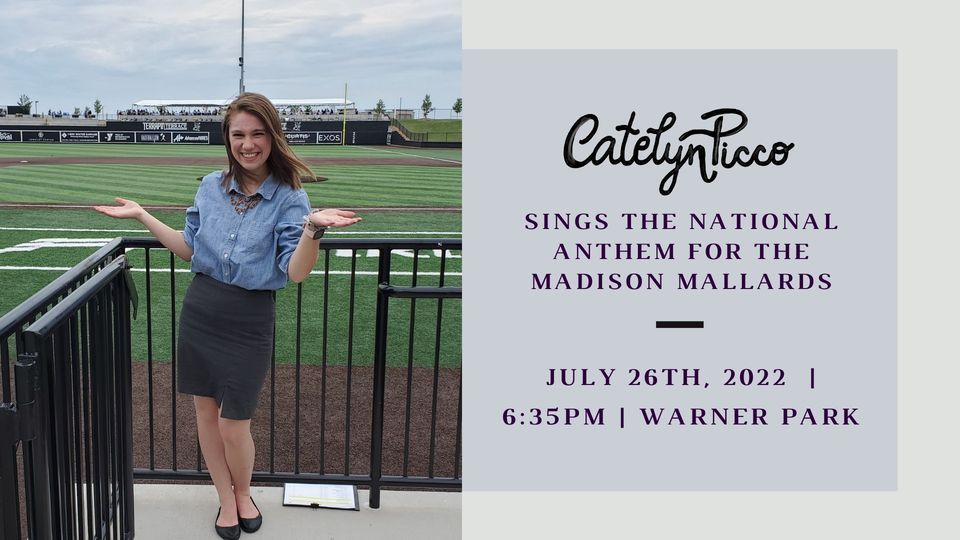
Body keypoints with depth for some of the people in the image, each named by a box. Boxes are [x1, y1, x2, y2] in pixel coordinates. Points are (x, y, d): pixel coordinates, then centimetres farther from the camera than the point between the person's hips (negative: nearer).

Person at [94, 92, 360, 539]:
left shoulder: (288, 198, -11)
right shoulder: (211, 187, 2)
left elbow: (296, 272, -20)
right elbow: (190, 249, 12)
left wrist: (313, 229, -37)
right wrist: (142, 216, 7)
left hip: (249, 322, -4)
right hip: (200, 312, 4)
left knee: (234, 424, 2)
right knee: (206, 411, 13)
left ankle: (243, 494, 33)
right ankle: (226, 500, 34)